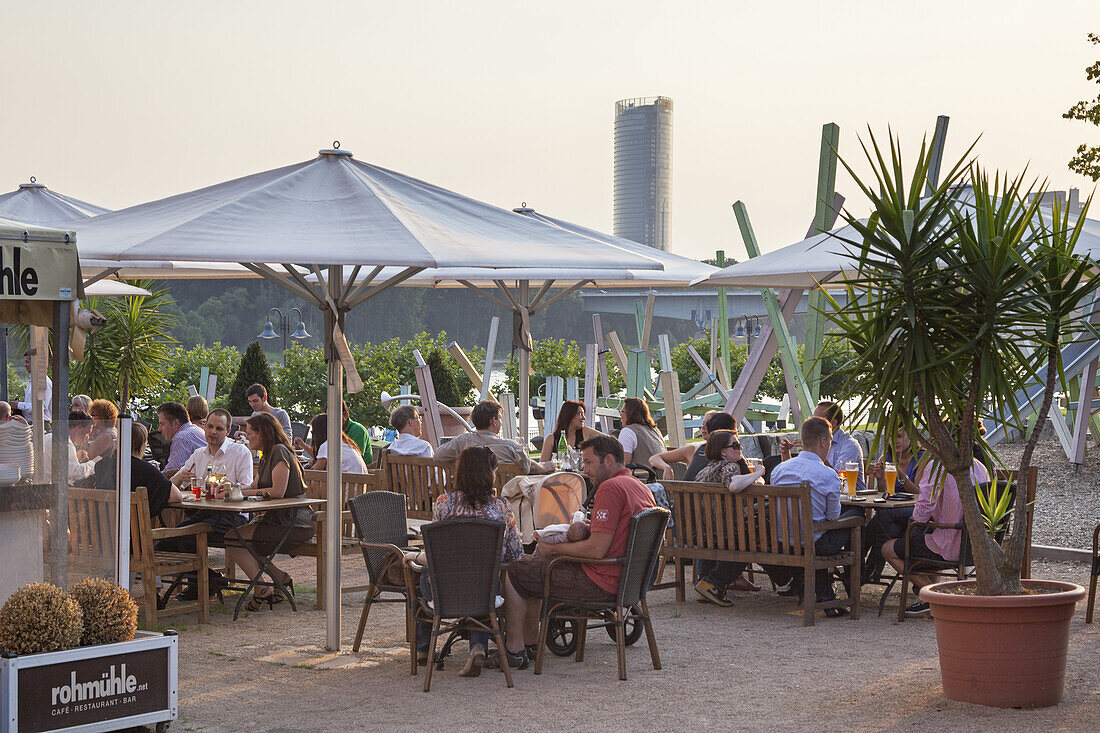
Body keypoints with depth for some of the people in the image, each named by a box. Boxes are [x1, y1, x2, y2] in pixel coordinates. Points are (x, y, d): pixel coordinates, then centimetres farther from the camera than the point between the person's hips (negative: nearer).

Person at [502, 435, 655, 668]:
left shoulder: (610, 488, -19)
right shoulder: (640, 487, 12)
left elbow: (597, 550, -24)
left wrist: (555, 548, -11)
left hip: (600, 583, -10)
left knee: (512, 572, 1)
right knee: (532, 564, 25)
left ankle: (516, 650, 6)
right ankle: (530, 644, 25)